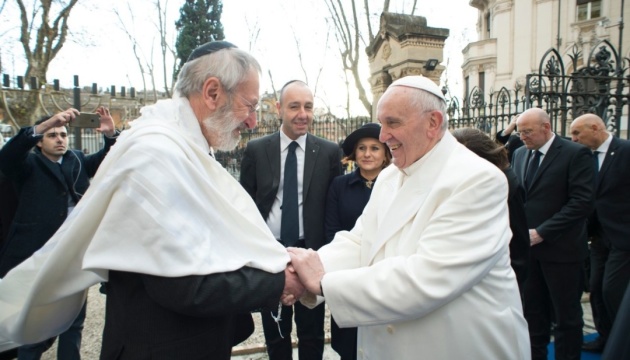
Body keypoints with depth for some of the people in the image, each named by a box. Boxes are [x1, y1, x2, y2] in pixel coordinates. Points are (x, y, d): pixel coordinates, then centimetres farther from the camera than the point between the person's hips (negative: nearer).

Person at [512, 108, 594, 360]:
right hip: (527, 246, 5)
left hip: (560, 249, -5)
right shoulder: (520, 154, 9)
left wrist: (541, 232, -18)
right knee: (532, 310, 14)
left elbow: (582, 202, -15)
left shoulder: (576, 154, -9)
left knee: (566, 314, 10)